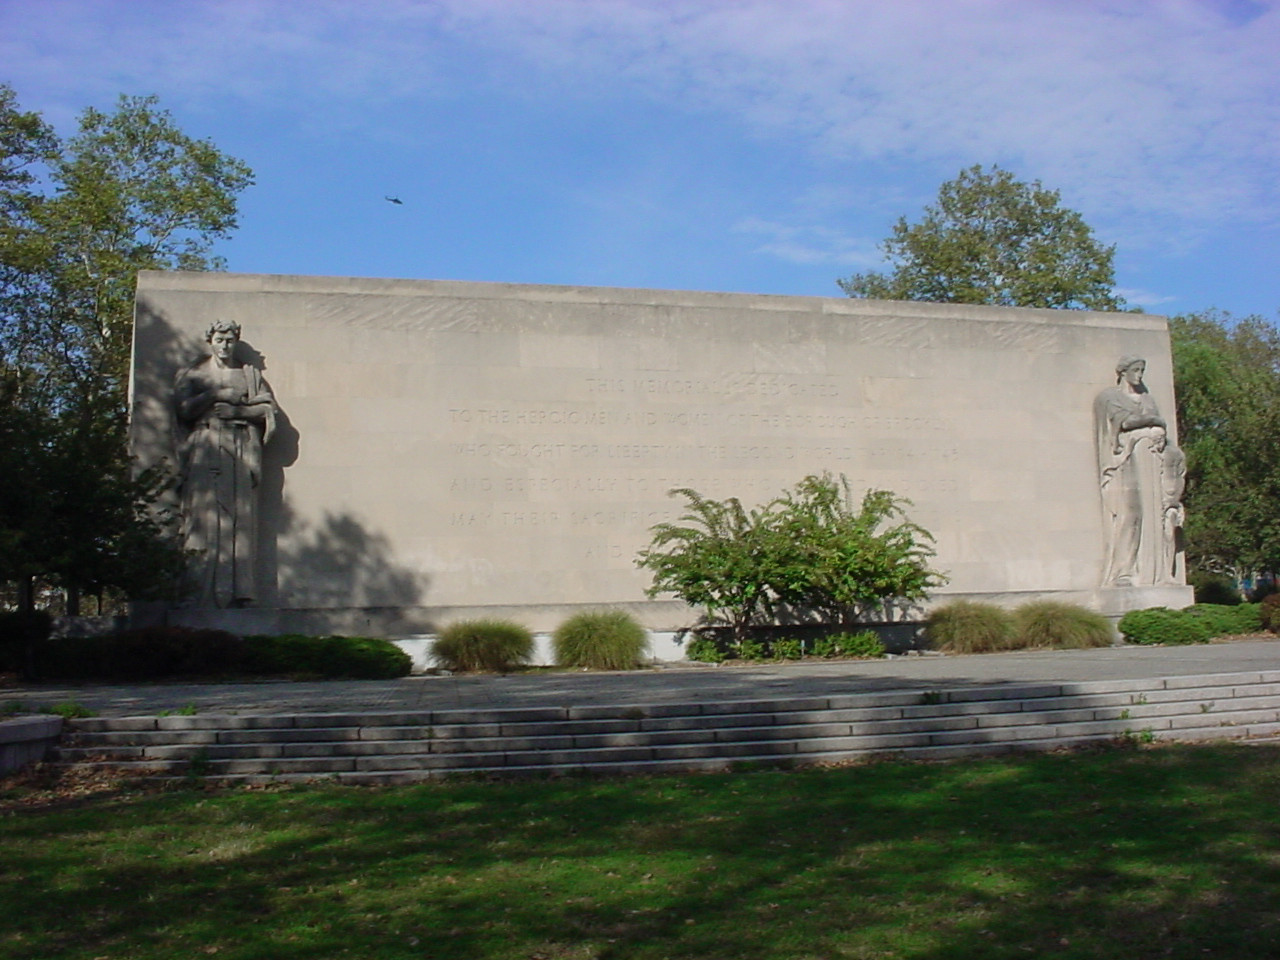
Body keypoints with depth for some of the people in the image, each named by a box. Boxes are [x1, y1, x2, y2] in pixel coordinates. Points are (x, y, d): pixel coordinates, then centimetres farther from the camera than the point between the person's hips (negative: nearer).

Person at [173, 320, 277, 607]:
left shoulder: (251, 374, 22)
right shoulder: (192, 375, 19)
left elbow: (269, 408, 7)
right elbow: (183, 408, 2)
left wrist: (236, 410, -5)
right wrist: (217, 395, -2)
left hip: (242, 452, 1)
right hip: (205, 453, -1)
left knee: (241, 521, -9)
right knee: (206, 521, -13)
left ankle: (239, 592, -13)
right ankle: (205, 594, -17)